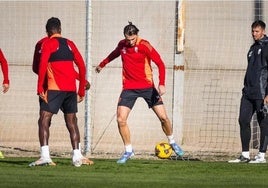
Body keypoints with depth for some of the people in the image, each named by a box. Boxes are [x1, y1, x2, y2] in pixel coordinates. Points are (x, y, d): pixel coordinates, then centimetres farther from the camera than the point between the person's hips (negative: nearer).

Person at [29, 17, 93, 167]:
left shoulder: (47, 43, 0)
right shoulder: (70, 44, 15)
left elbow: (41, 66, -13)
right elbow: (82, 67, 14)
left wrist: (40, 88, -12)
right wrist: (82, 91, 20)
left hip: (54, 88, -5)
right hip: (71, 89, 5)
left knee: (44, 120, -5)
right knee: (72, 122, 14)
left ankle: (45, 156, -20)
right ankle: (77, 157, 12)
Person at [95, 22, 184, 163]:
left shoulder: (144, 45, -12)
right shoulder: (122, 45, 3)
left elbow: (160, 64, -13)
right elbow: (114, 54, 27)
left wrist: (162, 84, -24)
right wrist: (102, 65, 41)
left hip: (146, 86, -3)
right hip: (129, 88, 3)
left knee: (163, 117, -3)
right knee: (121, 120, -11)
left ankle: (172, 142, 23)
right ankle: (128, 151, 5)